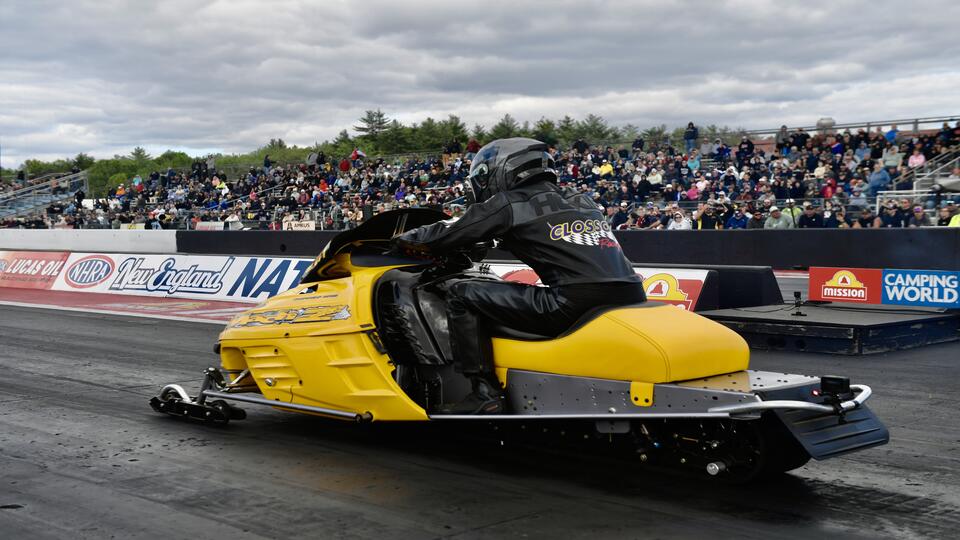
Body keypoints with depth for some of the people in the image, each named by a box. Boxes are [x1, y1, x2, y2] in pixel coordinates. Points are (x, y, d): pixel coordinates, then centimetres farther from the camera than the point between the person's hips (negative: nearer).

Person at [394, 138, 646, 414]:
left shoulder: (509, 203, 5)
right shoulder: (581, 200, 24)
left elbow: (446, 234, 12)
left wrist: (403, 239, 32)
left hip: (575, 305, -8)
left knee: (461, 295, 4)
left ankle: (485, 393, -1)